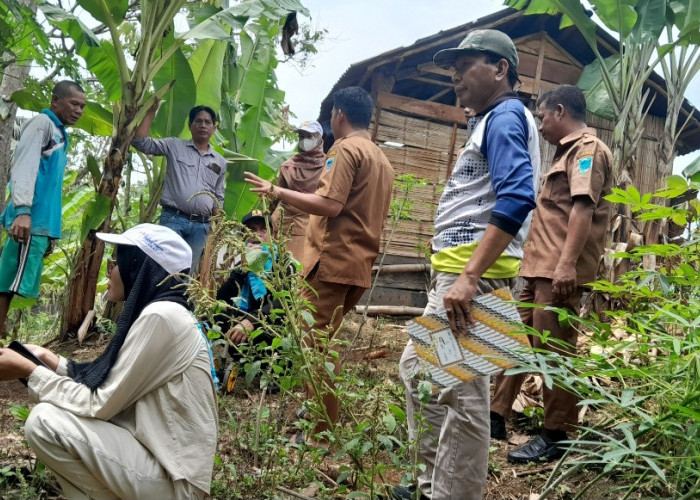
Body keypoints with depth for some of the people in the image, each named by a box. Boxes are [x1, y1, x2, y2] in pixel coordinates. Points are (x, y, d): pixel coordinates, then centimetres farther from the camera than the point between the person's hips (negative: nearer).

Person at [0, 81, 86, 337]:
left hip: (41, 223, 8)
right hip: (31, 221, -8)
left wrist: (50, 232, 21)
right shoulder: (42, 123, -1)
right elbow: (25, 165, -15)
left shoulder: (59, 134, 24)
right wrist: (22, 210, -28)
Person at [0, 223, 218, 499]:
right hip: (158, 456, 9)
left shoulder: (161, 317, -21)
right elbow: (111, 386, 12)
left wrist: (29, 371, -6)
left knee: (44, 421, -15)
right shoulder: (163, 312, 9)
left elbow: (100, 405, -17)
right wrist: (51, 361, 10)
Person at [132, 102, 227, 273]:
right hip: (173, 219, -3)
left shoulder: (220, 162, 15)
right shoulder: (174, 146, 8)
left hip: (201, 225, 3)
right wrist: (151, 110, -2)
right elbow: (141, 142, -1)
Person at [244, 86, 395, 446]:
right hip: (359, 266, 9)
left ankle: (318, 436, 0)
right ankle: (321, 423, 22)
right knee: (325, 346, 16)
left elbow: (330, 205, -18)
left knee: (318, 348, -5)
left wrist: (276, 191, -11)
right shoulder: (382, 160, 20)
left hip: (332, 261, -9)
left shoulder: (346, 149, -7)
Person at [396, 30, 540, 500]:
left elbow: (517, 198, -23)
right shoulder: (491, 121, 23)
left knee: (459, 391, -6)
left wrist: (469, 277, -29)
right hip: (458, 270, 11)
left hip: (474, 273, -11)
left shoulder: (506, 115, -7)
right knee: (417, 368, 16)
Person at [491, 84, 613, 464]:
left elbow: (583, 207, -20)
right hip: (540, 268, 10)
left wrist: (567, 263, -29)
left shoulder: (588, 148, -6)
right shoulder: (568, 151, 25)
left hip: (560, 271, -10)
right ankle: (496, 417, 21)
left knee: (554, 352, -4)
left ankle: (557, 436, 8)